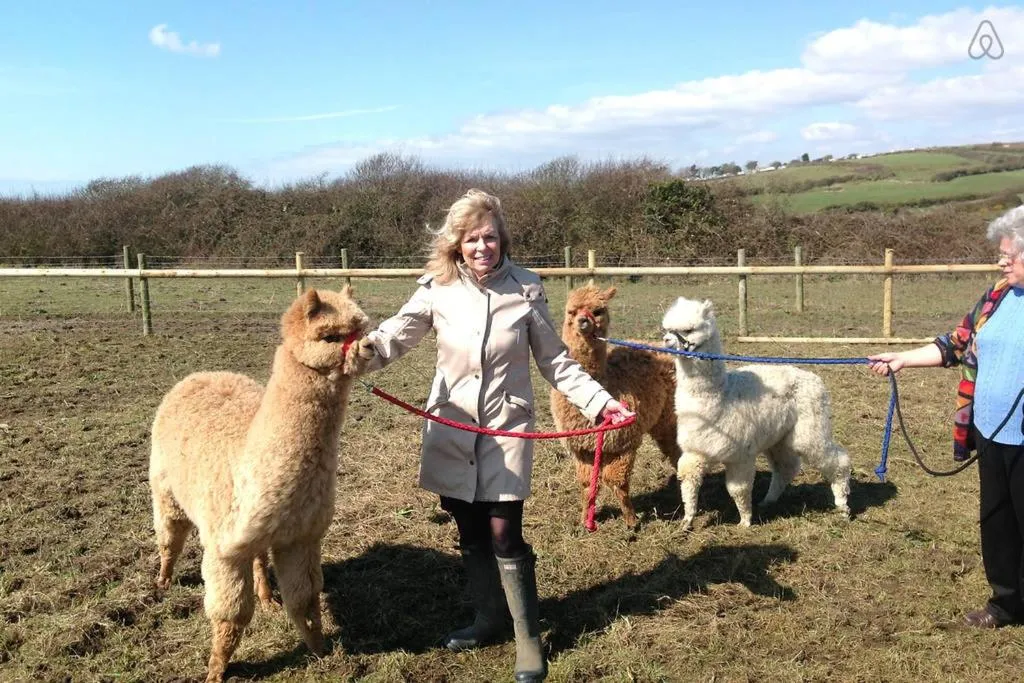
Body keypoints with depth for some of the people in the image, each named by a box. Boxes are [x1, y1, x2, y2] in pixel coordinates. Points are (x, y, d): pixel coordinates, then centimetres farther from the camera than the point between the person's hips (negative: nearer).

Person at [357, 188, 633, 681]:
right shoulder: (437, 289, -5)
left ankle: (529, 639, 14)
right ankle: (488, 618, 35)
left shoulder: (526, 290, -7)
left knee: (505, 535, -3)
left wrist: (600, 401, -11)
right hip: (451, 427, 2)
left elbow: (556, 362, -2)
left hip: (507, 427, -2)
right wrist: (366, 347, -35)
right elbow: (398, 334, -13)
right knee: (470, 533, 14)